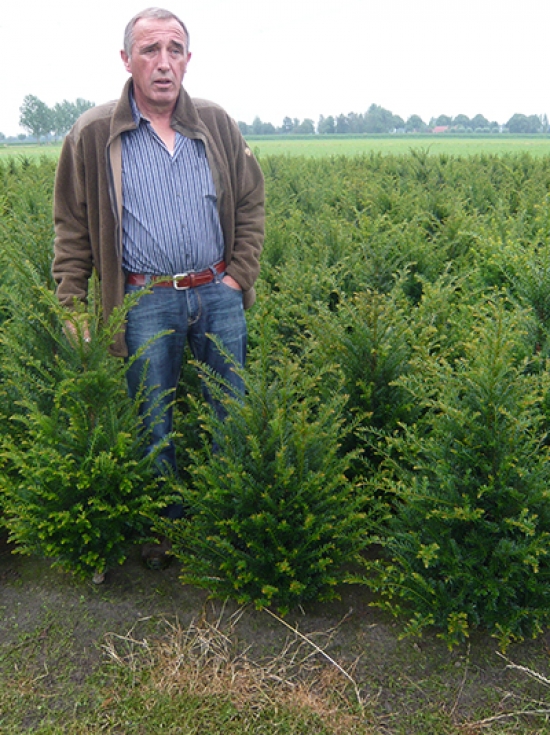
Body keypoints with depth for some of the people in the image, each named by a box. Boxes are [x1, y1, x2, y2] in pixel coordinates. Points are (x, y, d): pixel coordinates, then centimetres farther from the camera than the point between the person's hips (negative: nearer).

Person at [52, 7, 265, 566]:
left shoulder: (218, 126, 7)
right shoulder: (93, 136, -1)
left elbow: (250, 205, 13)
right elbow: (73, 231, 2)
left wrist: (238, 275, 3)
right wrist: (71, 310, -4)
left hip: (218, 294, 3)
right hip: (146, 301, -2)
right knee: (154, 422, 7)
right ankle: (166, 521, 27)